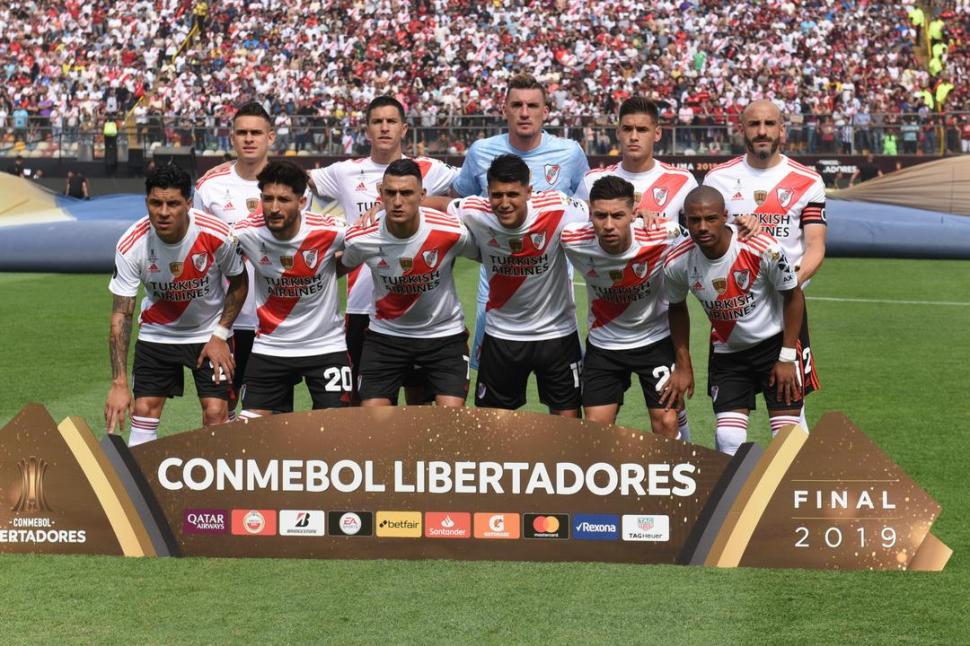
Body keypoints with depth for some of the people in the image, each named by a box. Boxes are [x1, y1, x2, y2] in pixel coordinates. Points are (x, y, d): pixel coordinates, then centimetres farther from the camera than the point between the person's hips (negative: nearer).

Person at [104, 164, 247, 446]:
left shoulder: (216, 235, -24)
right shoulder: (131, 246, -23)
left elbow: (238, 284, -3)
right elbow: (121, 315, -20)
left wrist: (220, 335, -11)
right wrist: (119, 384, -25)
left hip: (209, 333, -1)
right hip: (156, 334, 1)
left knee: (215, 413, -10)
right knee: (144, 411, -4)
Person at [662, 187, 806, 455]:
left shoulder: (763, 249, -26)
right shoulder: (677, 263, -16)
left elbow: (793, 296, -10)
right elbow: (676, 308, 5)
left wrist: (787, 357, -9)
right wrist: (683, 367, 5)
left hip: (774, 342, -2)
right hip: (726, 352, 2)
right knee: (729, 443, -9)